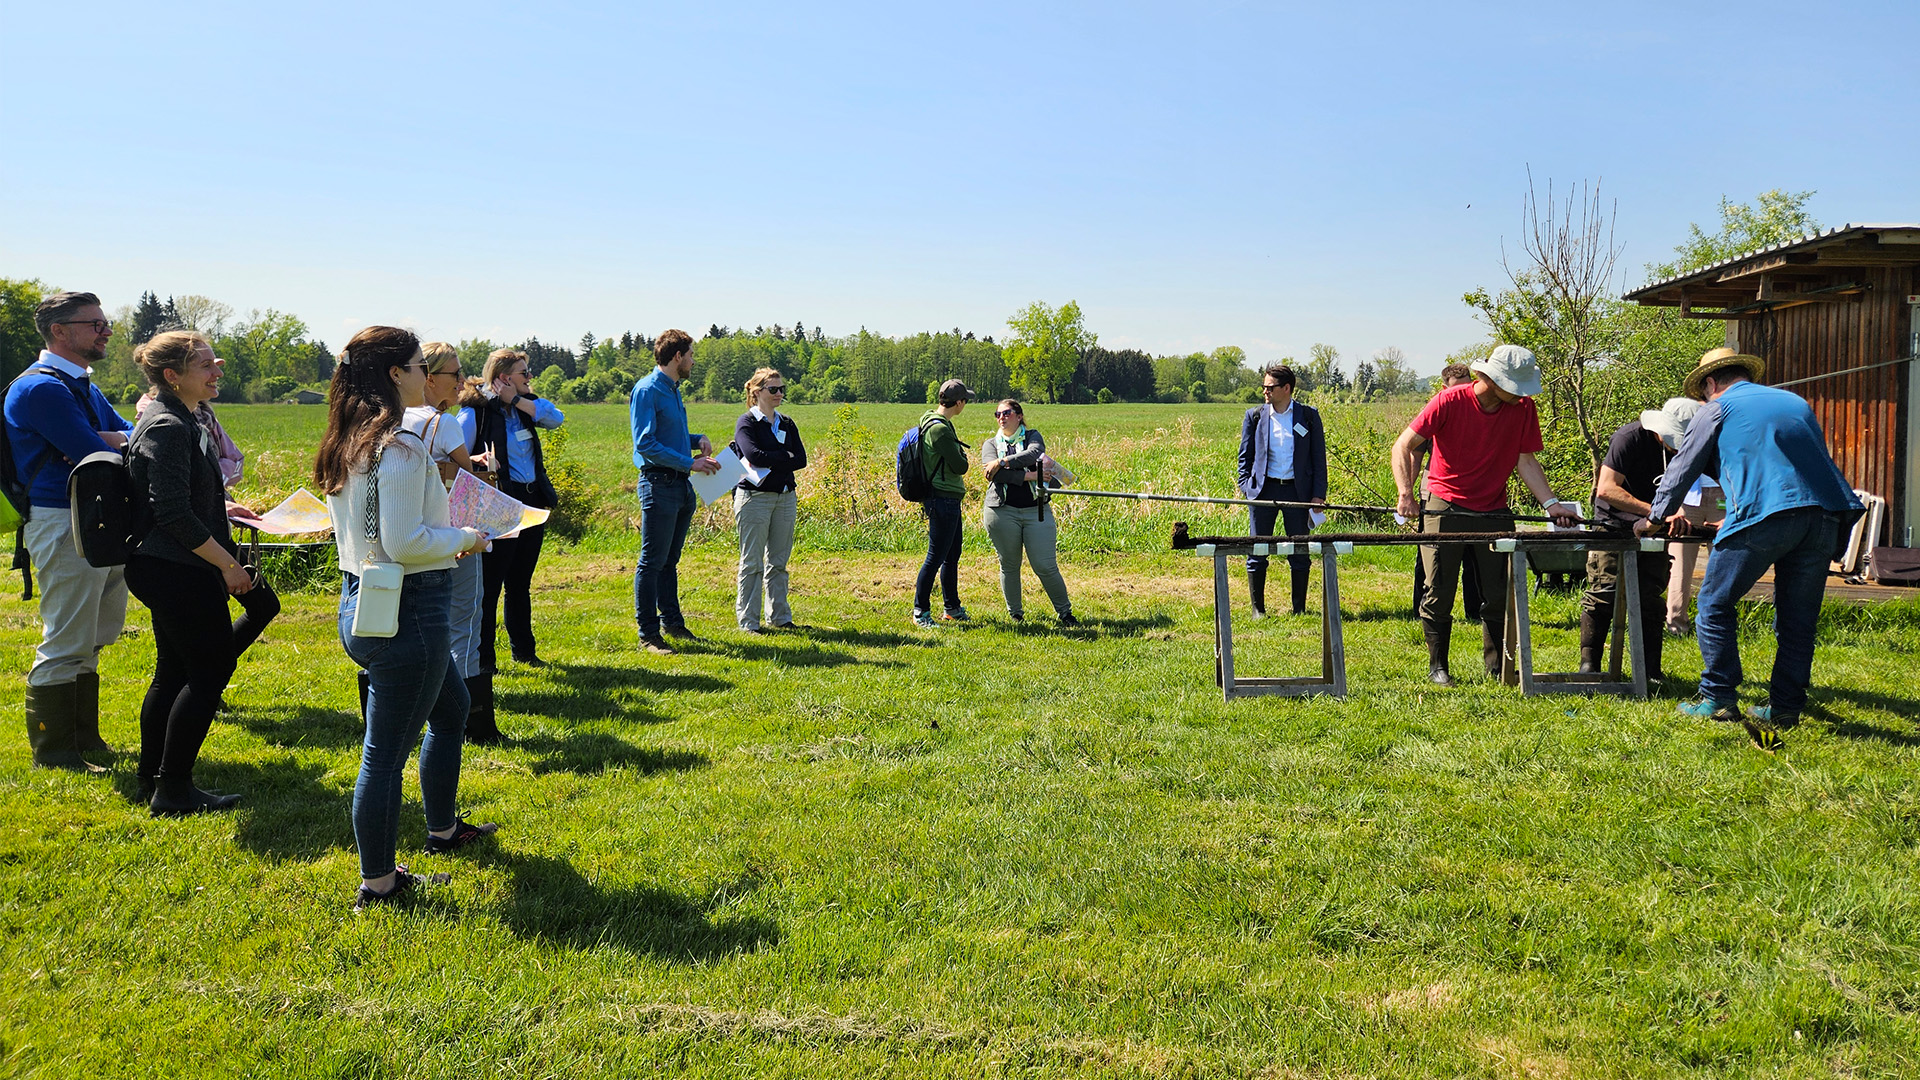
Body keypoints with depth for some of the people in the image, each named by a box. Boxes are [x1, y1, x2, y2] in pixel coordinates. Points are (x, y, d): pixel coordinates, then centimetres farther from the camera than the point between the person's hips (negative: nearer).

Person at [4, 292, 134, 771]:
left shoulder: (85, 388, 18)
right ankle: (52, 751, 7)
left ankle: (84, 737, 27)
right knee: (66, 644, -3)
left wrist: (106, 442, -12)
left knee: (90, 641, 16)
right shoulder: (40, 387, -13)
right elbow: (96, 455, -21)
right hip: (65, 528, -10)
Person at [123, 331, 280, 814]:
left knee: (173, 672, 15)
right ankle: (173, 791, 2)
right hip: (177, 572, -11)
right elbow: (173, 514, -24)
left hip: (166, 570, 11)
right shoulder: (167, 427, -19)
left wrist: (220, 510, 26)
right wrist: (227, 562, -20)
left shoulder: (184, 419, 14)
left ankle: (151, 780, 25)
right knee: (209, 671, -4)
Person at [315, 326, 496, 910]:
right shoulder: (401, 448, -20)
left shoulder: (346, 445, 10)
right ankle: (378, 882, 15)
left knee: (452, 706, 27)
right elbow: (403, 542, -24)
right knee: (387, 749, 2)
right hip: (406, 609, -10)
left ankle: (443, 828, 41)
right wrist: (463, 538, -8)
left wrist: (446, 539, 15)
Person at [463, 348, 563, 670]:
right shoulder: (477, 411, -10)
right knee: (489, 585, -3)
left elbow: (556, 418, -7)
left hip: (532, 504, 7)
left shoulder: (525, 406, 10)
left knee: (520, 584, 17)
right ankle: (482, 659, 6)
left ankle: (524, 651, 27)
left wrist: (516, 400, -12)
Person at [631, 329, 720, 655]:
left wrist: (698, 439, 8)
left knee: (670, 560, 17)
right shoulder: (647, 391, -12)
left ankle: (672, 621, 27)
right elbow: (645, 444, -19)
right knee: (652, 562, -3)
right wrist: (689, 463, -19)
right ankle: (648, 635, 2)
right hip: (659, 484, -9)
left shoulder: (673, 389, 16)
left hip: (681, 486, 9)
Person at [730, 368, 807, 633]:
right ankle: (748, 621, 4)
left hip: (785, 497, 5)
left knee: (778, 562, 10)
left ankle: (780, 617, 18)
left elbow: (801, 460, 3)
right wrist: (785, 456, -6)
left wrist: (771, 463, -9)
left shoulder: (787, 424, 15)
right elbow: (754, 455, -17)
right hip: (754, 497, -5)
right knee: (752, 562, -2)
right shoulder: (747, 422, -1)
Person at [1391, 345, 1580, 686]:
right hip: (1445, 509, -3)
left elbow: (1526, 461, 4)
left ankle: (1497, 667, 16)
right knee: (1439, 594, 1)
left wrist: (1551, 503, -7)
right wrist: (1406, 495, -22)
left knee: (1499, 595, 4)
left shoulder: (1523, 408, -3)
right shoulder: (1449, 402, -14)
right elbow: (1404, 446, -11)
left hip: (1494, 512, 3)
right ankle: (1437, 667, 14)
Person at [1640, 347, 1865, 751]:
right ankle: (1785, 708, 14)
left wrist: (1656, 518, 33)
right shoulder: (1795, 402, 28)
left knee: (1715, 606, 6)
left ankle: (1718, 699, 5)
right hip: (1824, 515, 6)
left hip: (1766, 513, -5)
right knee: (1798, 619, 12)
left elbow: (1682, 470, 18)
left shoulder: (1717, 410, 13)